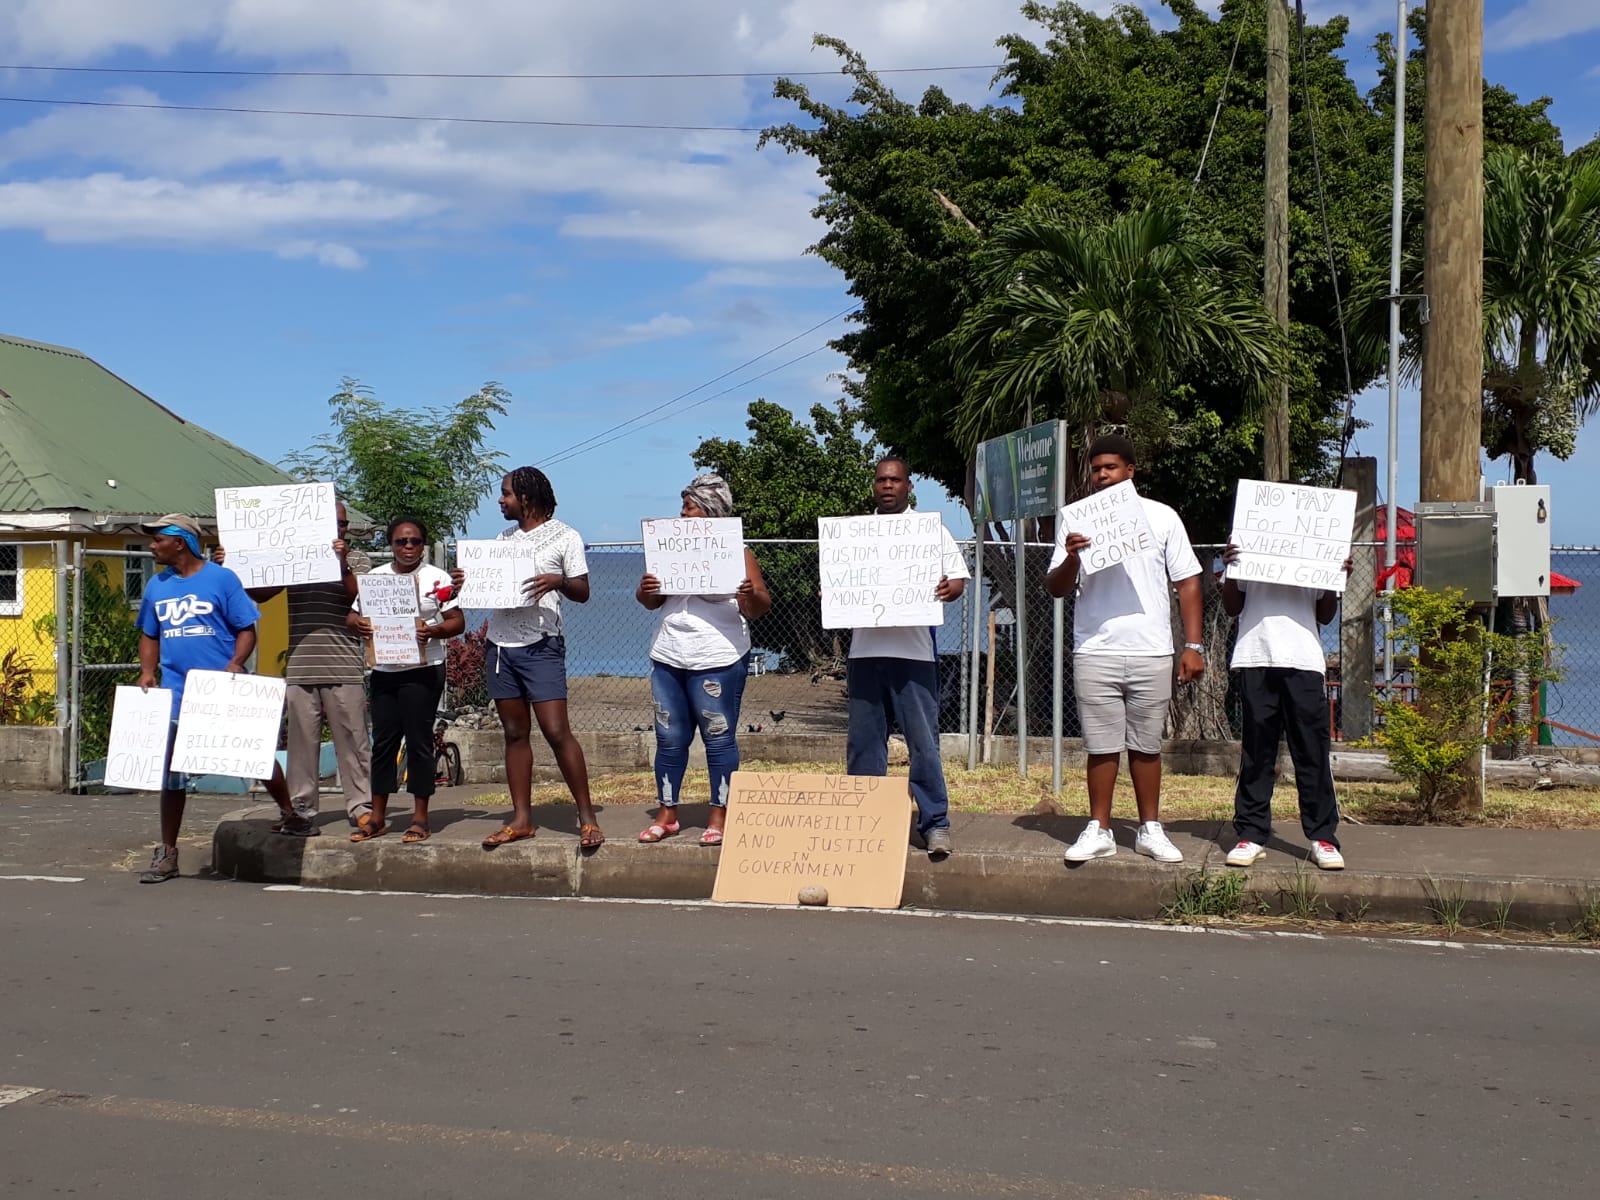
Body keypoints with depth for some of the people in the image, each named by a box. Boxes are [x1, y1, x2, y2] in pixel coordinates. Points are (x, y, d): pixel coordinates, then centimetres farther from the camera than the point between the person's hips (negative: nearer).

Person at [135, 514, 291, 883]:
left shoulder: (221, 579, -5)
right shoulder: (156, 586, 11)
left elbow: (246, 630, -4)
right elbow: (150, 636, 18)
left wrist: (235, 664, -21)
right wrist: (147, 672, 1)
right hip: (177, 693, 4)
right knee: (171, 772, 6)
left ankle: (289, 815, 25)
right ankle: (167, 853, 13)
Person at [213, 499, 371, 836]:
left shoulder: (356, 560, 7)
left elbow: (359, 598, -11)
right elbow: (258, 594, 16)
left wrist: (343, 564, -25)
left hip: (344, 669, -3)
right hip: (300, 668, 3)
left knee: (352, 740, -1)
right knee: (301, 742, 5)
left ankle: (361, 807, 5)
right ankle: (301, 811, 10)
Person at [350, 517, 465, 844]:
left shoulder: (437, 578, -1)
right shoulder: (374, 577, 10)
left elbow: (457, 621, -1)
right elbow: (353, 614, 12)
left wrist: (434, 631, -21)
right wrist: (358, 624, -12)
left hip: (423, 670, -4)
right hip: (383, 671, 4)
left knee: (418, 740, -2)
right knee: (383, 741, 7)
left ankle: (420, 818, 6)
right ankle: (377, 817, 16)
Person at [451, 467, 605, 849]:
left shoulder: (564, 537, -1)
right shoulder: (504, 537, 16)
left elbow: (583, 592, -3)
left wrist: (558, 581, -23)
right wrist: (466, 582, -1)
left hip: (540, 646, -6)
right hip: (499, 644, 6)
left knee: (556, 731, -11)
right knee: (515, 733, 7)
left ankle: (587, 817, -4)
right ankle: (521, 819, 11)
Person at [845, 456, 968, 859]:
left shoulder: (931, 530, 8)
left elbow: (958, 580, 4)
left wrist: (949, 589, -19)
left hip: (913, 649, -3)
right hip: (864, 649, 3)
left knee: (923, 741, -5)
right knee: (863, 741, 6)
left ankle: (935, 822, -1)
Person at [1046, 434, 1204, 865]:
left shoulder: (1162, 518, 5)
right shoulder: (1077, 522, 6)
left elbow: (1188, 583, 6)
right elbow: (1056, 589, 4)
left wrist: (1193, 646, 0)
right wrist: (1071, 558, -18)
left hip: (1151, 652, 0)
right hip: (1095, 653, 0)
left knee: (1146, 745, 8)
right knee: (1101, 746, 3)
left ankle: (1150, 829, 17)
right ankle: (1098, 831, 11)